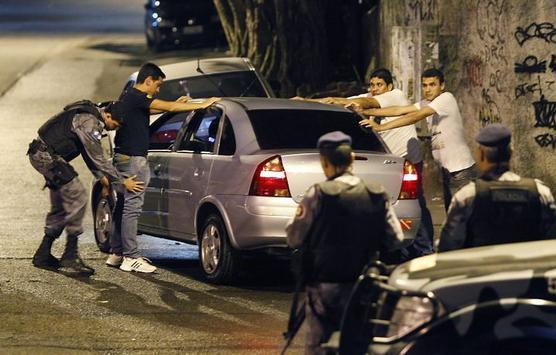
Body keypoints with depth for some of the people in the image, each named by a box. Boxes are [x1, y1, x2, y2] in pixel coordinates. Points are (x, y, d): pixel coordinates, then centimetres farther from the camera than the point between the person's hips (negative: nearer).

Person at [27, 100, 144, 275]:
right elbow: (98, 159, -18)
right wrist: (122, 182, -12)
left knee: (60, 206, 14)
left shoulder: (91, 115, 12)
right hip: (47, 156, -11)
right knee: (77, 198, -13)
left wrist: (101, 175, 14)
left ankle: (43, 255, 18)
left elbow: (90, 153, 22)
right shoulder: (89, 122, -21)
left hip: (41, 155, 11)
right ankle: (70, 256, -12)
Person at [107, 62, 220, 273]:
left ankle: (116, 253, 18)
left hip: (123, 158, 11)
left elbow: (158, 109, 31)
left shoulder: (129, 97, 16)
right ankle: (131, 258, -8)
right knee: (131, 207, -9)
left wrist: (176, 104, 24)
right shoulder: (136, 97, -15)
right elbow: (168, 107, -17)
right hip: (133, 159, -11)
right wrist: (201, 105, -11)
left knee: (123, 206, 14)